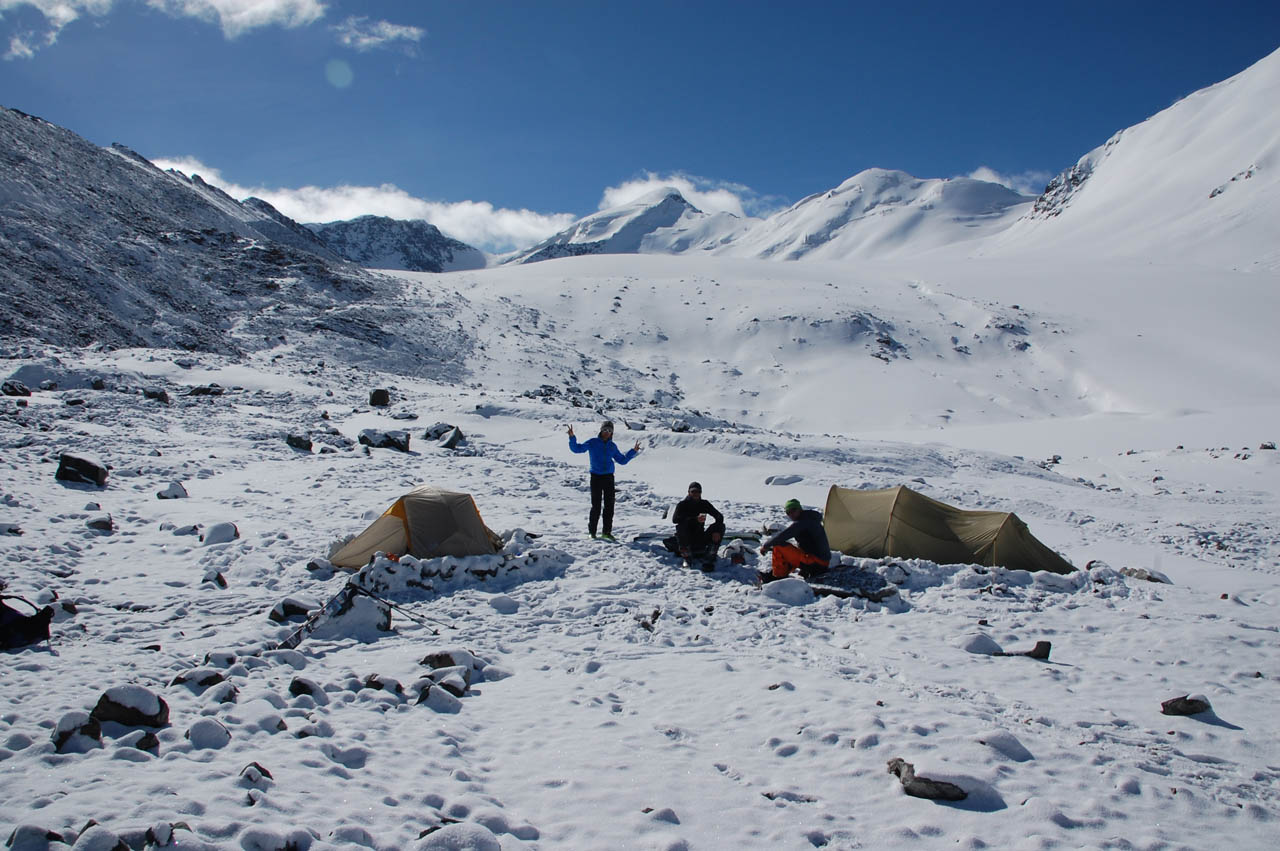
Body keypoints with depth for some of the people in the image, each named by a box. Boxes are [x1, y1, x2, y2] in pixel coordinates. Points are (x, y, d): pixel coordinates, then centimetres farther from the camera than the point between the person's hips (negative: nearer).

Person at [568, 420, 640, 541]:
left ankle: (607, 532, 10)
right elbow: (577, 448, -5)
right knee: (596, 505, -4)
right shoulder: (593, 442, 0)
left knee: (609, 505, 2)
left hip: (609, 477, 4)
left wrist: (633, 451, 15)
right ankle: (592, 531, 8)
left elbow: (622, 460, 22)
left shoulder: (612, 446, 12)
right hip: (596, 477, -4)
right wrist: (572, 438, -19)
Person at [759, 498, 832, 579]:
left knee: (779, 546, -11)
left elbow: (781, 536, -19)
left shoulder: (802, 522, -14)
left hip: (815, 563, -10)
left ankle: (778, 577, -1)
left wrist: (765, 546, -5)